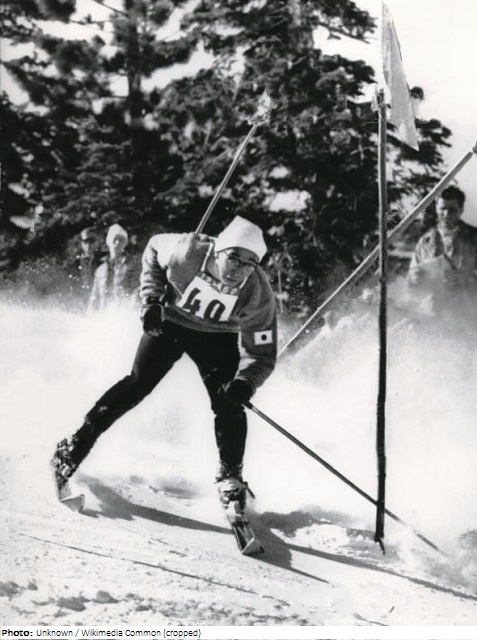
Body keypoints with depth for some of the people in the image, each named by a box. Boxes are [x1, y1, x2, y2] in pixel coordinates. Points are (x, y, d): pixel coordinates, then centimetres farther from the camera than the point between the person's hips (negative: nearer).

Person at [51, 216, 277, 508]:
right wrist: (152, 300, -13)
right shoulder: (187, 251, -31)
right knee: (139, 383, -11)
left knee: (228, 404, -13)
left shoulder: (260, 297, -30)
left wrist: (245, 382, -42)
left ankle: (230, 476, 4)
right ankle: (75, 447, -4)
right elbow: (154, 249, -7)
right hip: (170, 321, 0)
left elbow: (262, 355, -22)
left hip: (218, 338, 1)